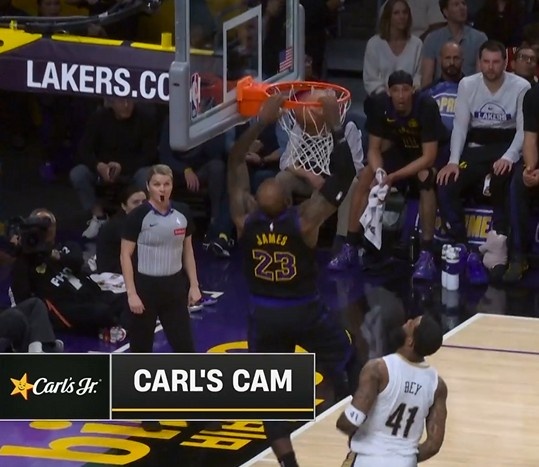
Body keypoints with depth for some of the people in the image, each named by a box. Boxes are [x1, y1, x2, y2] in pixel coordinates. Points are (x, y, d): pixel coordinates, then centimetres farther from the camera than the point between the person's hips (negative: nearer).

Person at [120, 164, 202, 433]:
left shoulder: (182, 214, 1)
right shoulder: (138, 216, -12)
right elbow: (125, 256, -10)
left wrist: (194, 285, 7)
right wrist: (131, 293, -15)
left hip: (174, 285, 4)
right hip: (146, 286, -4)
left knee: (185, 347, 4)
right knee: (141, 350, 5)